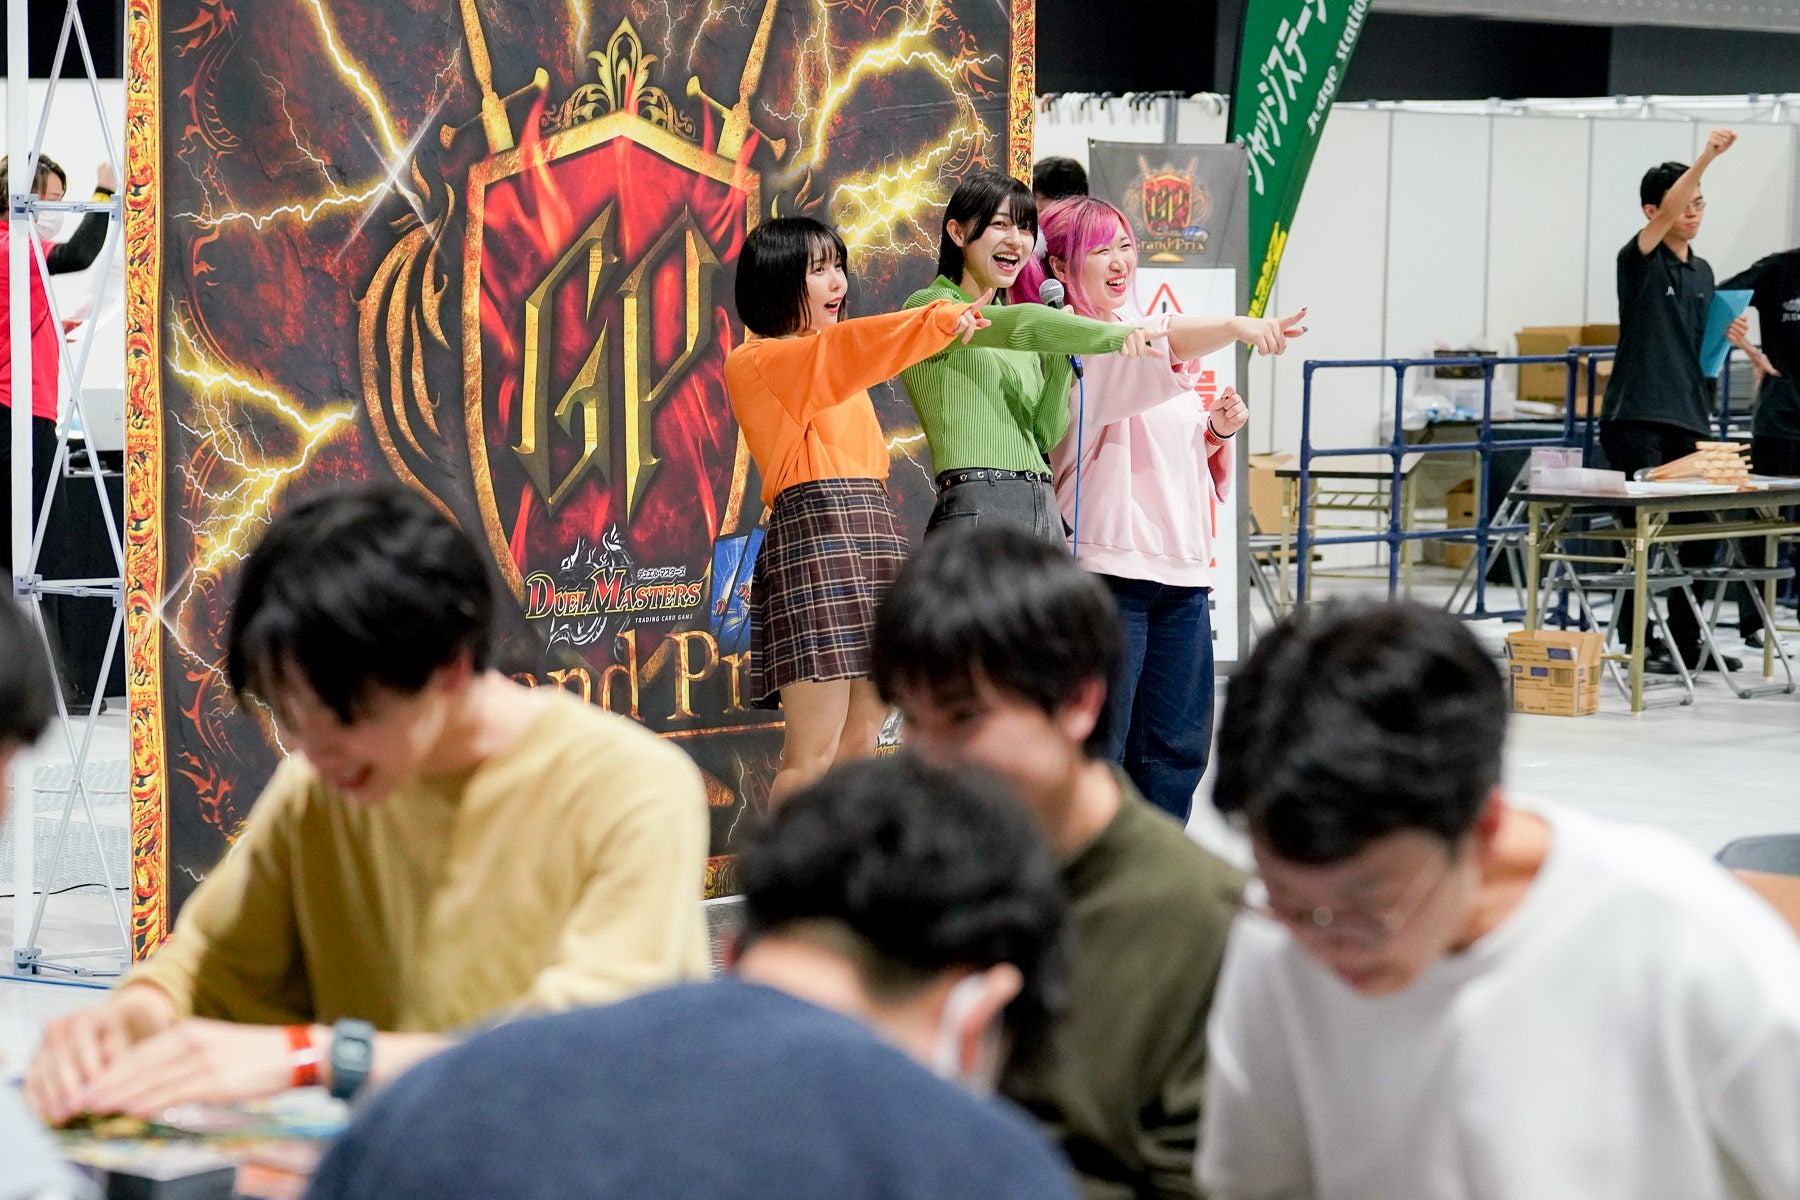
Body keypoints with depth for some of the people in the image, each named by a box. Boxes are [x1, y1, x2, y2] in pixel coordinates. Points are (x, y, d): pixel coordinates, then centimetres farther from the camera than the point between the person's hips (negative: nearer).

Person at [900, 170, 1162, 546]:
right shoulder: (928, 307, -1)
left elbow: (1045, 435, 16)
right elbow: (1020, 326, -20)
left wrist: (1060, 359, 3)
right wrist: (1117, 335, -32)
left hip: (1044, 511, 7)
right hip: (976, 507, -7)